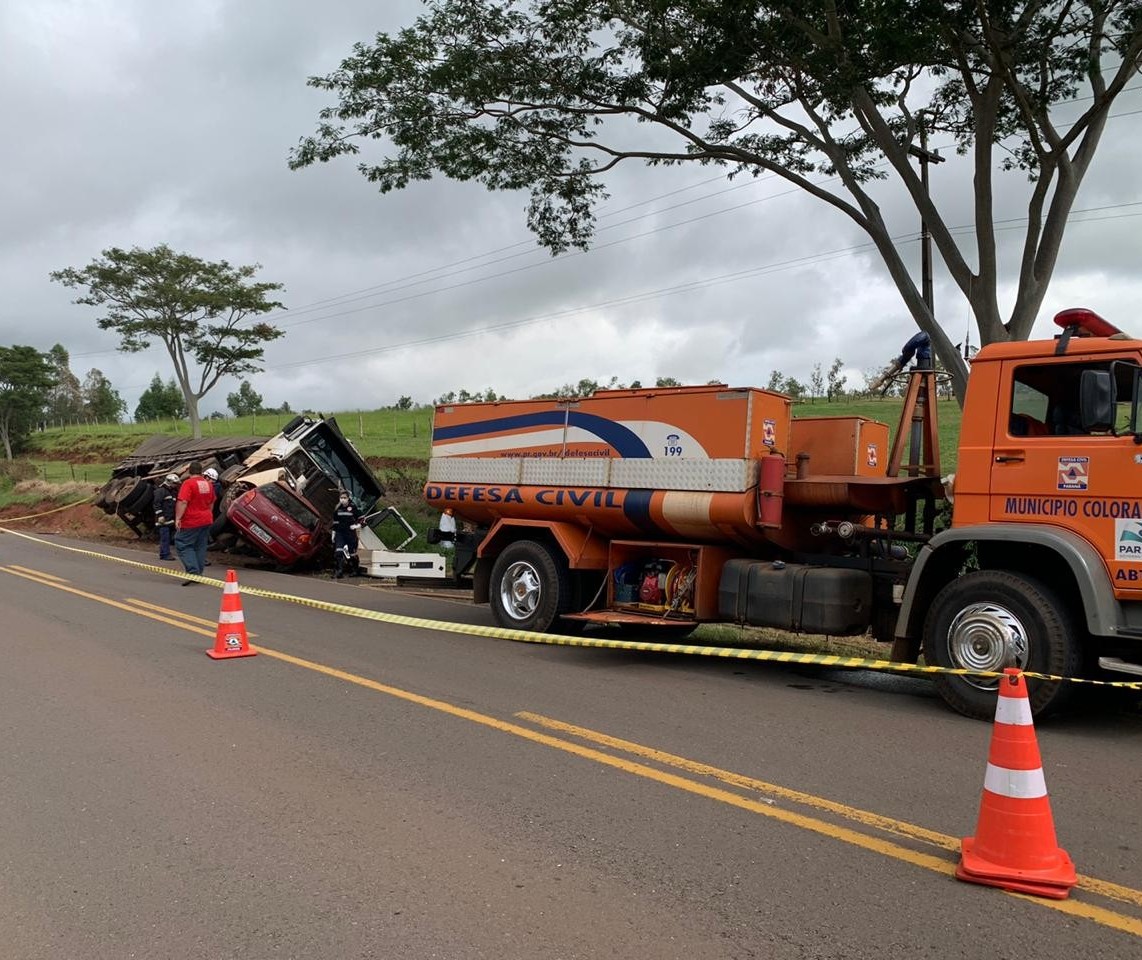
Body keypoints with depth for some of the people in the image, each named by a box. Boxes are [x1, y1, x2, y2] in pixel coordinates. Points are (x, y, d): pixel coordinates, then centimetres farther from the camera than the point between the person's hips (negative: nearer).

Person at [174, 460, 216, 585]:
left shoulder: (188, 483, -14)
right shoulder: (208, 484, 9)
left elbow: (182, 502, -22)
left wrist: (178, 518, -21)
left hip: (191, 522, -7)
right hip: (206, 520, 7)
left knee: (183, 545, -1)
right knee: (200, 547, 12)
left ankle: (193, 572, -14)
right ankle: (198, 574, 14)